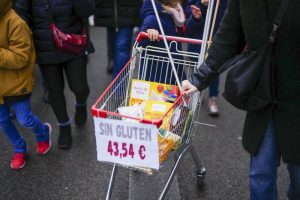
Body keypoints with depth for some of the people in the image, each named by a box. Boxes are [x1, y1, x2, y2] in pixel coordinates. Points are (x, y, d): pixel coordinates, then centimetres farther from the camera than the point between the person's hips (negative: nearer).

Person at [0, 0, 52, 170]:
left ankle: (43, 133, 39)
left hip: (16, 83, -6)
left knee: (25, 120, 4)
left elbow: (20, 58, -24)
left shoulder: (15, 24, -23)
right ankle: (19, 148, 39)